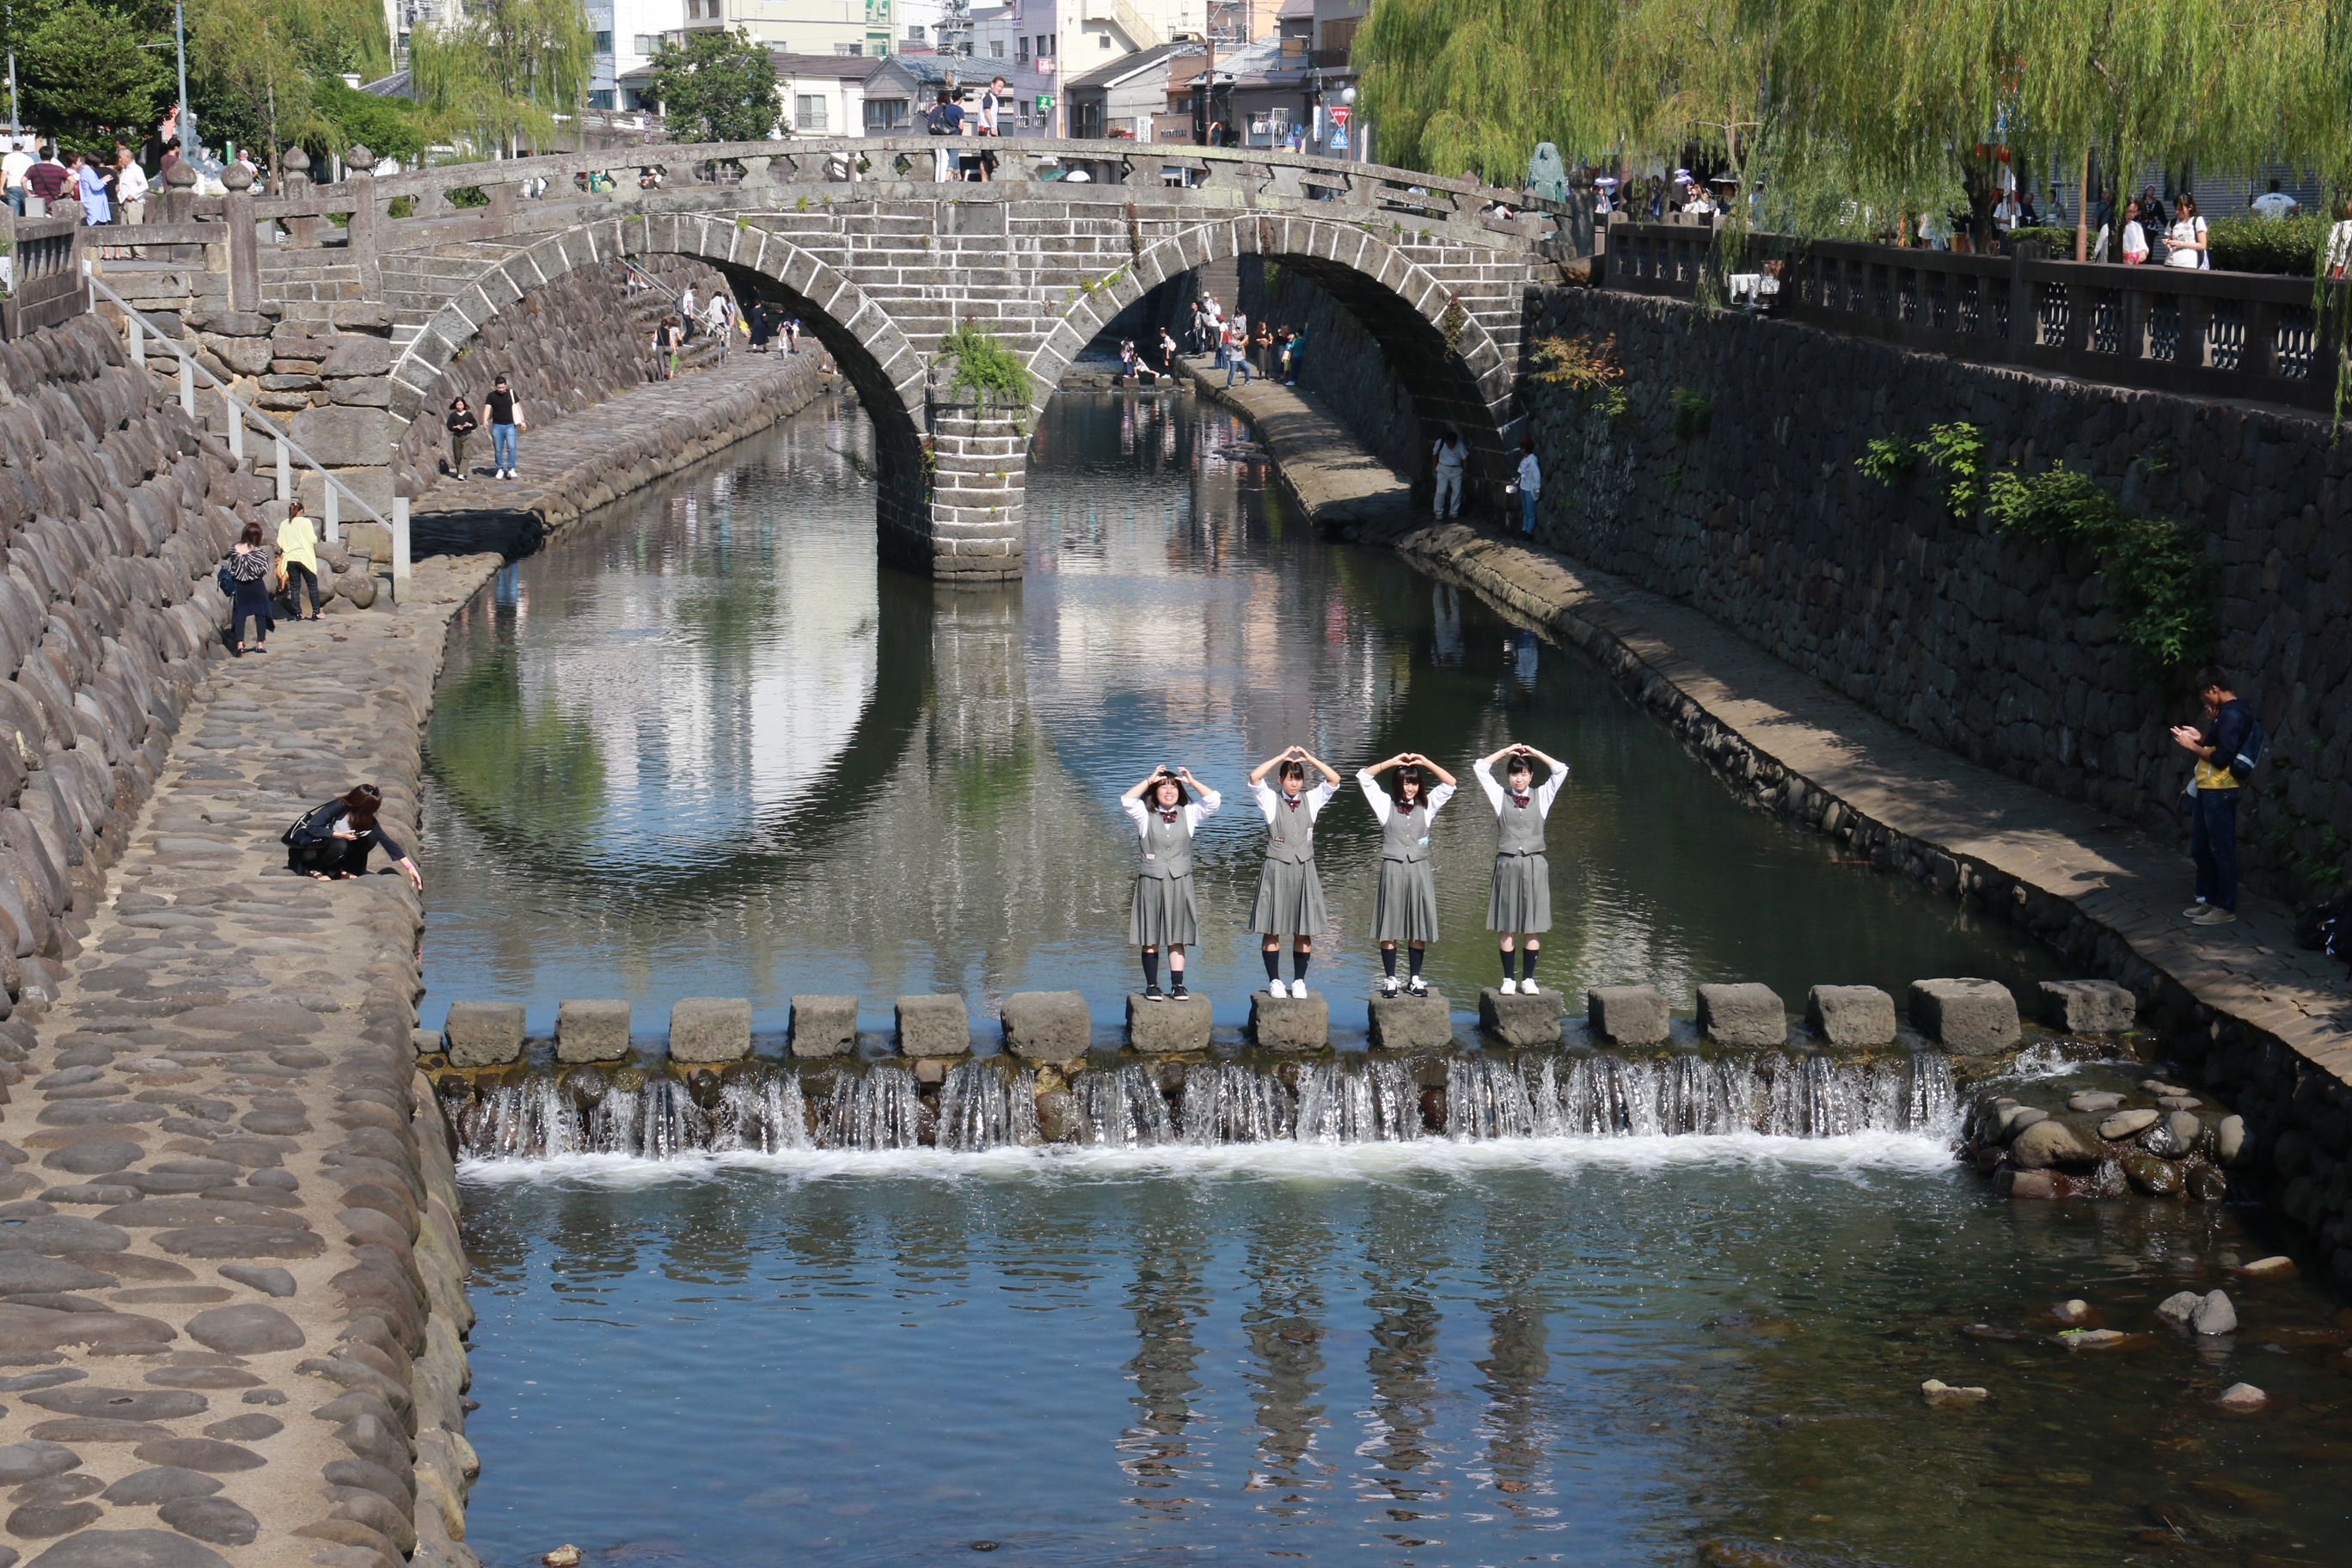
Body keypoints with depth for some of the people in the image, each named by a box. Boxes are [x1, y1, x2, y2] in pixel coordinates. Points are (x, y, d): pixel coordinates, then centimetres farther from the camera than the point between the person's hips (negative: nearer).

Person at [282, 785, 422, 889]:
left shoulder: (368, 819, -9)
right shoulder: (338, 806, -27)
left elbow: (387, 842, -10)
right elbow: (312, 828, -30)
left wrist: (410, 867, -13)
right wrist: (340, 835, -32)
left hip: (328, 843, 7)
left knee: (370, 839, -11)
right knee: (339, 845, -37)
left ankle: (336, 870, -4)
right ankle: (311, 869, -15)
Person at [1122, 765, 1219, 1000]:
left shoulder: (1189, 814, 8)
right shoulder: (1145, 815, 4)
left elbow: (1213, 801, -3)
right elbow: (1126, 801, -13)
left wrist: (1191, 781, -5)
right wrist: (1150, 780, -10)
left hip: (1179, 882, 1)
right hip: (1151, 881, -1)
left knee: (1178, 937, 4)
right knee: (1151, 937, 1)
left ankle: (1177, 985, 7)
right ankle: (1152, 986, 4)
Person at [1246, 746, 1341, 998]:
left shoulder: (1312, 800, 8)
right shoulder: (1271, 801, 1)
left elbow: (1334, 780, -2)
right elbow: (1254, 777, -13)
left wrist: (1311, 759, -7)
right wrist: (1281, 757, -11)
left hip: (1304, 870, 2)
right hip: (1276, 870, -2)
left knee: (1304, 930, 3)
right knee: (1272, 929, -1)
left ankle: (1299, 981, 11)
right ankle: (1274, 981, 5)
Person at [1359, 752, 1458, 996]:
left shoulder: (1427, 806, 9)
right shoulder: (1386, 804, 6)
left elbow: (1450, 783, 4)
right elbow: (1363, 777, 1)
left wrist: (1426, 762, -5)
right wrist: (1392, 762, -5)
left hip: (1419, 871, 1)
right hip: (1393, 870, -1)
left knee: (1419, 929, 4)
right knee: (1389, 928, -1)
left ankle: (1416, 979, 11)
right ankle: (1390, 980, 4)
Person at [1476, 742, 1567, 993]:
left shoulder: (1542, 797, 8)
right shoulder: (1500, 797, 8)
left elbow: (1561, 771, 1)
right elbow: (1480, 768, 4)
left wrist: (1535, 753, 2)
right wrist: (1505, 751, 3)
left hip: (1534, 866, 0)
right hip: (1507, 865, 0)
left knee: (1532, 927, 0)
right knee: (1507, 928, 0)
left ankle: (1528, 978, 5)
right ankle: (1508, 979, 4)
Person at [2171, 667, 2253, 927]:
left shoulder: (2232, 715, -18)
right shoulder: (2226, 712, 14)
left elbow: (2222, 758, -22)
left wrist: (2193, 746, -14)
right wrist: (2202, 737, 9)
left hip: (2219, 793, -11)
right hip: (2206, 790, 11)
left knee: (2221, 850, -4)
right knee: (2200, 848, 16)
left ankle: (2225, 908, 1)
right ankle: (2208, 900, 25)